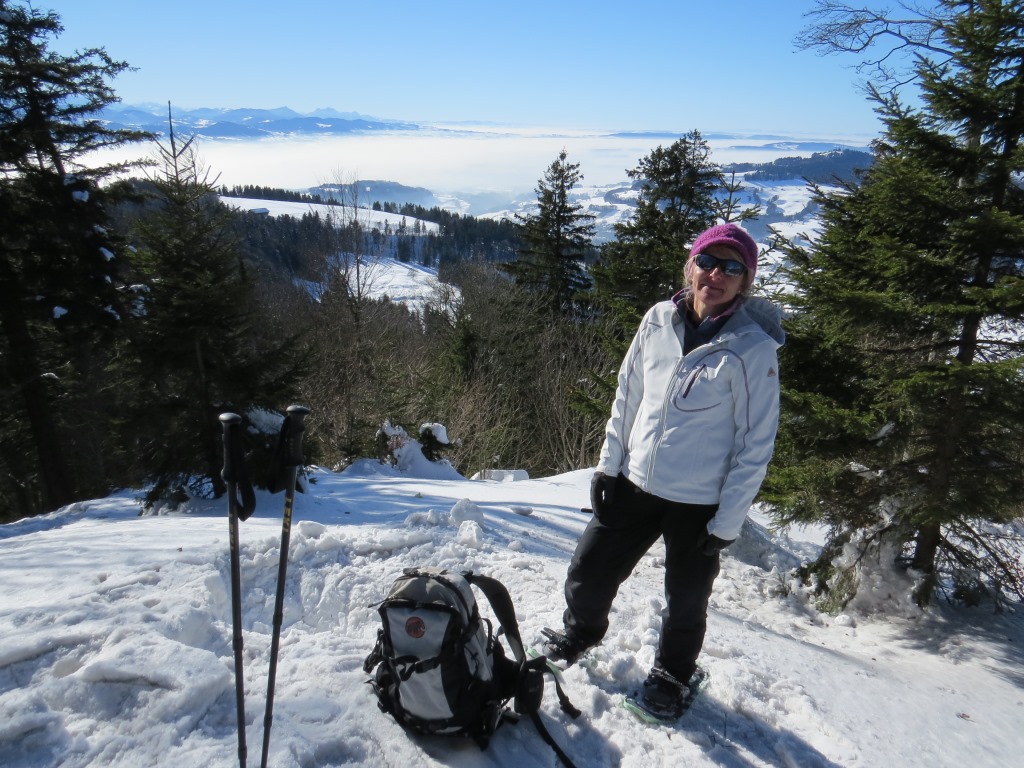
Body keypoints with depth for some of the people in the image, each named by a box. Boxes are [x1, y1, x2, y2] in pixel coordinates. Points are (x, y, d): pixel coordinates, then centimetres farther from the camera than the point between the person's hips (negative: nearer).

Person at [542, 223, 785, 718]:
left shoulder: (754, 348, -16)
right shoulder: (659, 320, -4)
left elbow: (756, 445, -11)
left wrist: (727, 523, -10)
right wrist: (608, 464, 5)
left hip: (700, 504, -3)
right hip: (635, 484, 4)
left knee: (685, 601, 17)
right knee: (588, 572, 15)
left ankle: (672, 675, 47)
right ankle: (580, 634, 47)